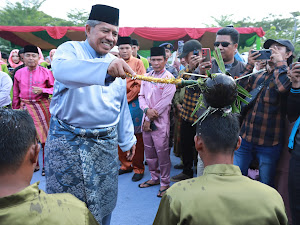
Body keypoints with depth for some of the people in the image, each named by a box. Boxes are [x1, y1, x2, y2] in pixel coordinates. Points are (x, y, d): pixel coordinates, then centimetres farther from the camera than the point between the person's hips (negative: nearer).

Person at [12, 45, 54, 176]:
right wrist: (15, 110, 14)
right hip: (25, 107, 3)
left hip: (42, 106, -2)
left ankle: (46, 165, 11)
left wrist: (42, 90, -15)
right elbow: (16, 94, 12)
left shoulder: (46, 72, -2)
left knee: (45, 136, -2)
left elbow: (54, 88, 2)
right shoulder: (19, 73, 6)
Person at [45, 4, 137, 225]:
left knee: (102, 198, 13)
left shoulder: (117, 64, 10)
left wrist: (127, 139, 18)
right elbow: (62, 69, -33)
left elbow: (122, 106, 18)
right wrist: (105, 67, -49)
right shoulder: (70, 49, -7)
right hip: (68, 140, -4)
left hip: (106, 142, 5)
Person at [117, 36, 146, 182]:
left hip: (133, 103, -4)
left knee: (136, 137, 0)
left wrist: (126, 99, -9)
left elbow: (139, 85, -6)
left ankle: (138, 168, 10)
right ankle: (125, 164, 23)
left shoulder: (138, 63, 0)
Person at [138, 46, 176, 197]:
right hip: (146, 119, 7)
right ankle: (154, 178, 32)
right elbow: (141, 95, 10)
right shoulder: (147, 76, 11)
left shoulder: (169, 78, -8)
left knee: (162, 152, -1)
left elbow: (164, 102, -13)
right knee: (149, 151, 15)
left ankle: (164, 182, 15)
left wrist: (150, 119, -11)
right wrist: (147, 110, -11)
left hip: (160, 121, -6)